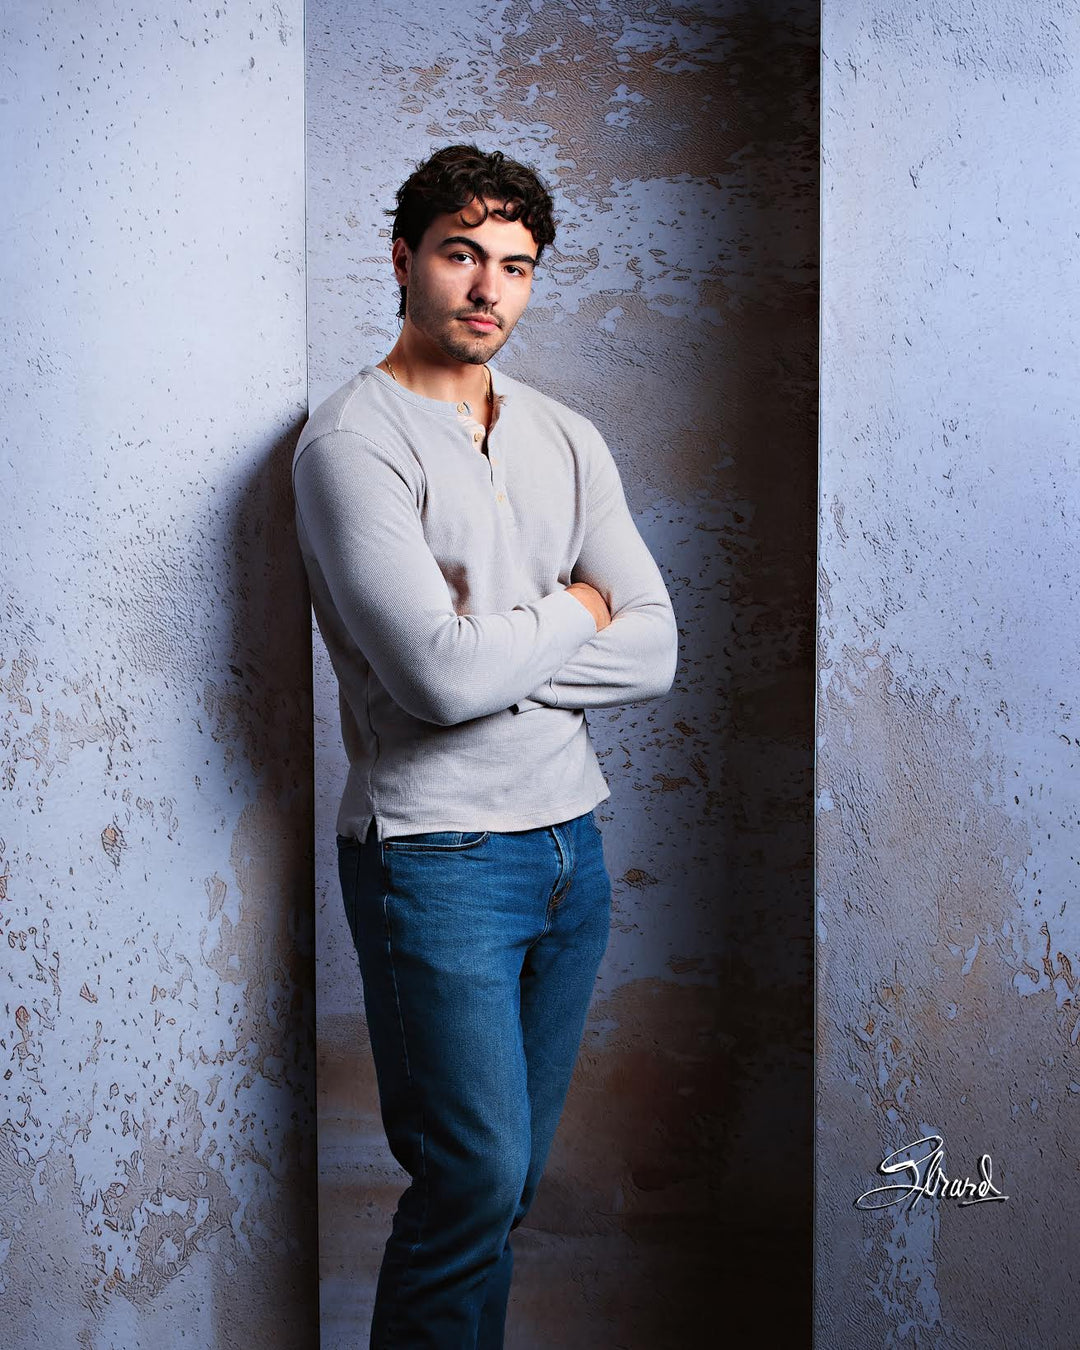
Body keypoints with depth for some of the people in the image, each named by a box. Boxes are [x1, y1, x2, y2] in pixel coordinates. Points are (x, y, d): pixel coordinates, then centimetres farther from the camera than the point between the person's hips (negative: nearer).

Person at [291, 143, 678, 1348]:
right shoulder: (352, 441, -10)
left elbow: (654, 653, 0)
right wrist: (575, 611, -5)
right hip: (434, 851, -6)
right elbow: (441, 674, -22)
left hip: (571, 839, 6)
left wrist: (491, 652, -13)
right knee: (476, 1180, -4)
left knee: (514, 1176, 15)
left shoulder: (567, 439, 9)